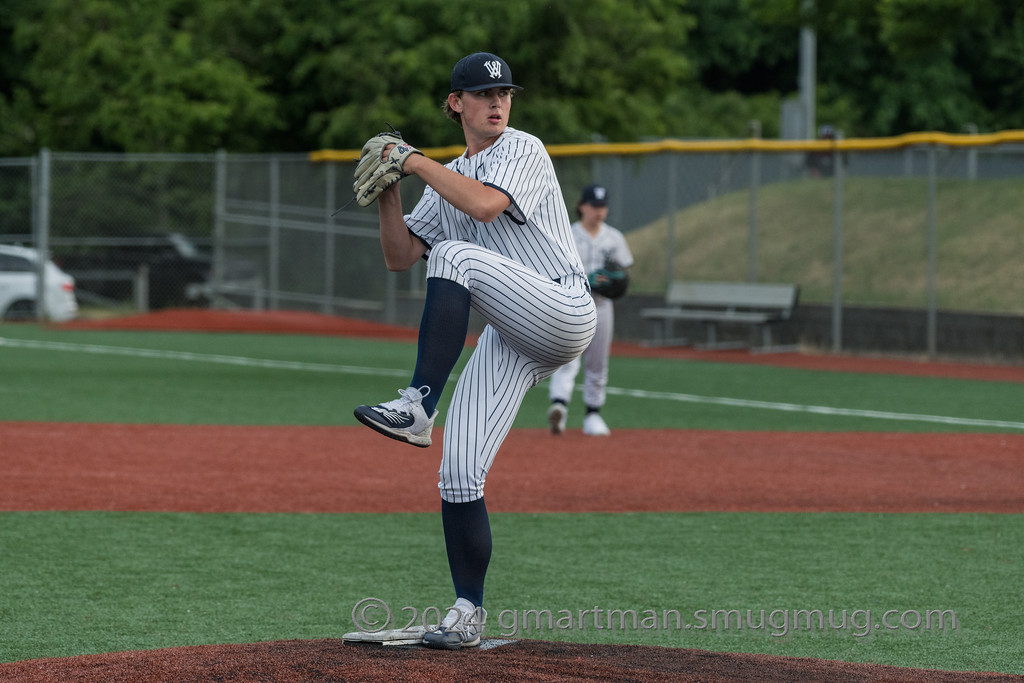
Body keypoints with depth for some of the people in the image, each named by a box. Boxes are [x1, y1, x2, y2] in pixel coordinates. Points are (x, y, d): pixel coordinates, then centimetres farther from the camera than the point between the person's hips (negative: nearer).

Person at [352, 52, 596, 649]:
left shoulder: (523, 150, -2)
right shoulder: (450, 180, 20)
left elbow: (486, 204, -22)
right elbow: (400, 258, 16)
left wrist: (418, 163, -13)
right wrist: (388, 194, 2)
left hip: (564, 309, -7)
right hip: (508, 341, 7)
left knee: (455, 256, -31)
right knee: (459, 475, -4)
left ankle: (418, 408, -34)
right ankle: (469, 615, 4)